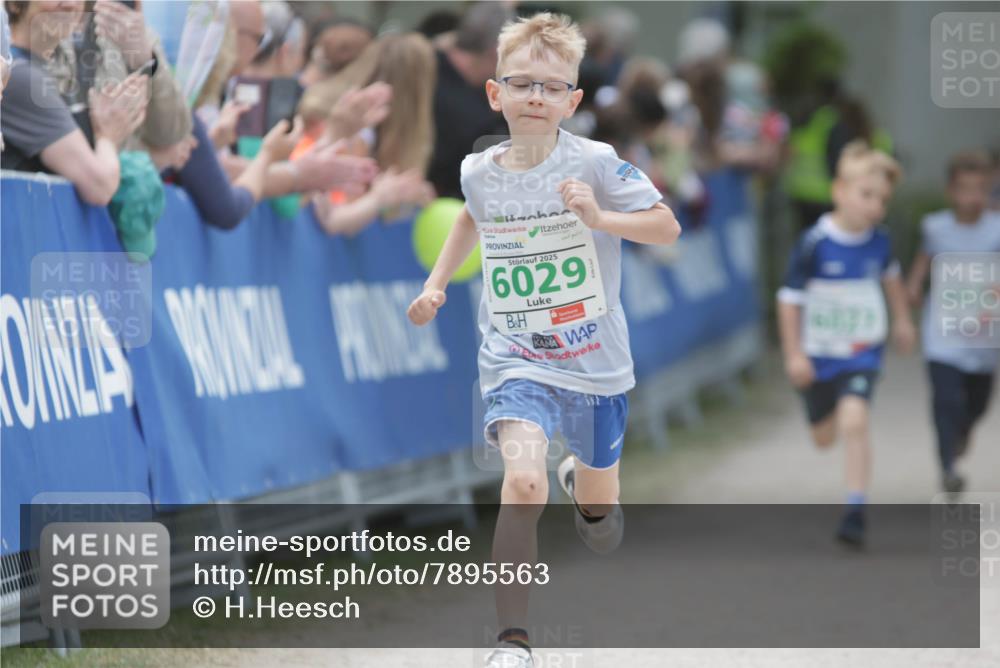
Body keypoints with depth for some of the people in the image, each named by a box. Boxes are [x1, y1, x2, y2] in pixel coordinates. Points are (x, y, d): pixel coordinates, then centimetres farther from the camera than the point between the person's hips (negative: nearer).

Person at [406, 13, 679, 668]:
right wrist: (437, 283, 14)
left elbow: (668, 227, -13)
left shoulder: (594, 163, -14)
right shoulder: (479, 172, -3)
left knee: (604, 534, 16)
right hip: (516, 361, 0)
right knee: (523, 481, -28)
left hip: (595, 363, 0)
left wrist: (600, 218, -27)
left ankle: (582, 480, 55)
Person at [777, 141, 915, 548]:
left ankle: (855, 513, -18)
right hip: (818, 354, -1)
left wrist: (902, 319, 25)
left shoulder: (878, 241, -6)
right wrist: (794, 354, -14)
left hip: (862, 353, 1)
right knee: (824, 437, 17)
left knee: (854, 422, -23)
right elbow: (789, 299, -13)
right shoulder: (814, 243, -20)